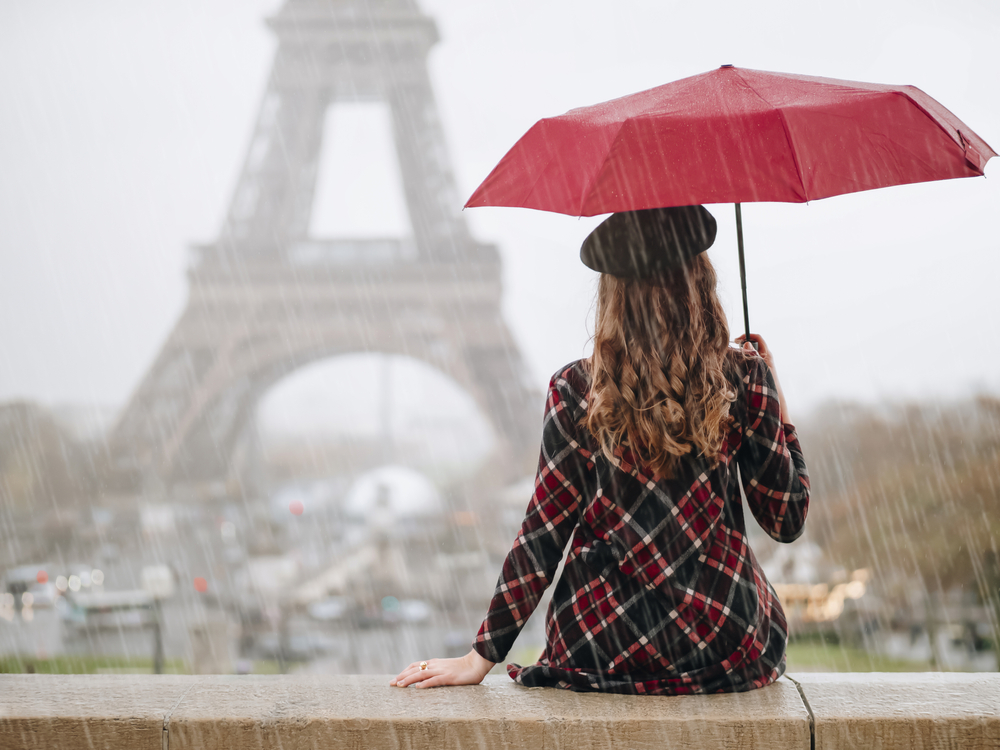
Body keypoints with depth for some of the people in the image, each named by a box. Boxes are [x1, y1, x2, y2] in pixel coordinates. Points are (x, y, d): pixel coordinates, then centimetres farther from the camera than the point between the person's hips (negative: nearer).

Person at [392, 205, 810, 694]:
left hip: (602, 652, 0)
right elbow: (787, 519, 1)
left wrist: (482, 657, 0)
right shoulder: (743, 379, -6)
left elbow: (543, 534, -6)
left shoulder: (575, 392, -7)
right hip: (730, 652, 0)